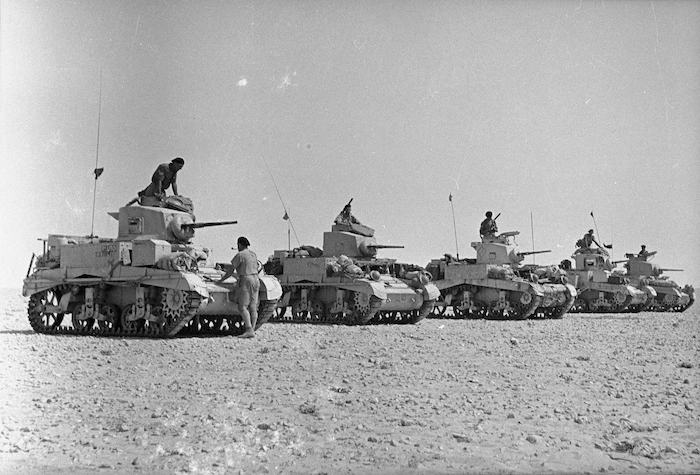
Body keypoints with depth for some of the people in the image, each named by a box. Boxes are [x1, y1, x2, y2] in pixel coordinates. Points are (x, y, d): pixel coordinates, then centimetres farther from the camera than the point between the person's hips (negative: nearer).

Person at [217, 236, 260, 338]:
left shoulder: (240, 255, -8)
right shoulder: (253, 254, 15)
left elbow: (231, 271, -6)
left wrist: (221, 280, 3)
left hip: (246, 281, -8)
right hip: (256, 280, 8)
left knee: (242, 307, -11)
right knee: (253, 307, 6)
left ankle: (249, 330, -22)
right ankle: (252, 330, 5)